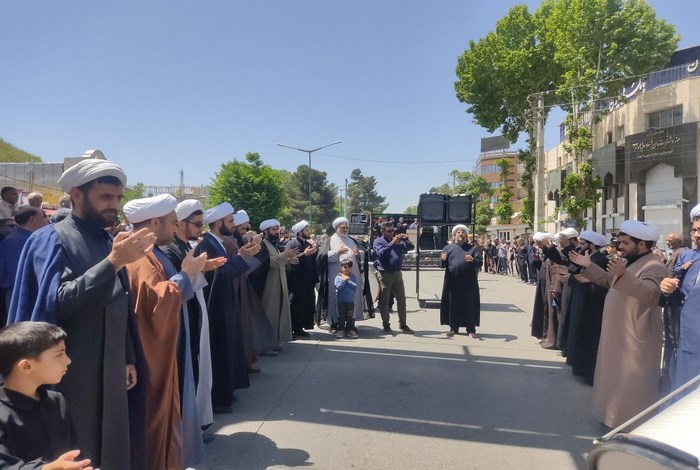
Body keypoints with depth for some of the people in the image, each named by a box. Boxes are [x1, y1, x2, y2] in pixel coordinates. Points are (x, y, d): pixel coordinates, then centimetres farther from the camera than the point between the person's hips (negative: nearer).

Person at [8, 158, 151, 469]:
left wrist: (129, 359, 12)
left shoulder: (109, 242, 10)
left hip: (111, 374, 6)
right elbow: (58, 302, -24)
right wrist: (113, 262, -30)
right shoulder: (52, 240, -10)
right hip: (73, 376, -6)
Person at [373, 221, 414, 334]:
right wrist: (392, 243, -26)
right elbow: (381, 253, -20)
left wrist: (406, 240, -12)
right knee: (384, 301, 3)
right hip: (385, 274, -5)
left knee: (401, 300, 8)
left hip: (397, 273, 5)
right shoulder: (378, 241, -2)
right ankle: (386, 325, 13)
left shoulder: (398, 241, 13)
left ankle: (403, 324, 17)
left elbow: (410, 248, 8)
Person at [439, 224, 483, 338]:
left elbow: (480, 262, 1)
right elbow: (442, 264, 5)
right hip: (452, 282, 0)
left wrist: (473, 260, -21)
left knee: (469, 305, 2)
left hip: (468, 282, 0)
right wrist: (443, 259, -18)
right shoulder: (448, 248, 10)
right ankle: (453, 328, 12)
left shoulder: (472, 248, 10)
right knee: (453, 304, 3)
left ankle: (471, 329, 10)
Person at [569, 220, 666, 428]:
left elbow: (649, 293, -37)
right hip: (620, 334, 10)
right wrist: (588, 266, 12)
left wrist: (624, 275, -51)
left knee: (633, 383, 0)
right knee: (618, 378, 19)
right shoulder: (630, 263, 12)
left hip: (635, 338, -10)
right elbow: (609, 281, 20)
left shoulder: (654, 267, -19)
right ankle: (617, 415, 32)